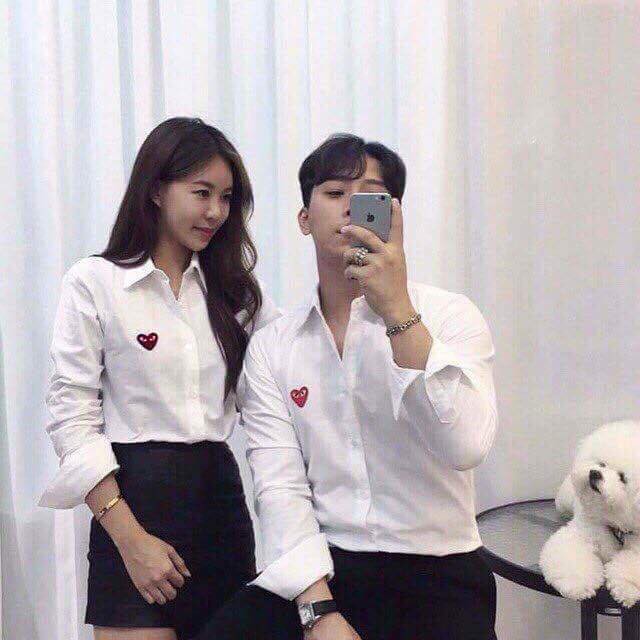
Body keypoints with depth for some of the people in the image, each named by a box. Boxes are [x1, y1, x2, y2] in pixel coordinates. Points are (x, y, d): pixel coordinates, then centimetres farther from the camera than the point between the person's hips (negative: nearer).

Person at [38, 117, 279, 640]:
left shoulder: (233, 287, 11)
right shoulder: (94, 283, -3)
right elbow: (71, 418, -7)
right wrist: (131, 539, -13)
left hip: (221, 497, 5)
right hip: (136, 500, -4)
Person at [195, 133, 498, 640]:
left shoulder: (449, 314, -2)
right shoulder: (271, 347, 5)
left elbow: (465, 447, -19)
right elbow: (280, 486, -4)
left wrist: (398, 312, -23)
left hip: (437, 575, -1)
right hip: (323, 567, 2)